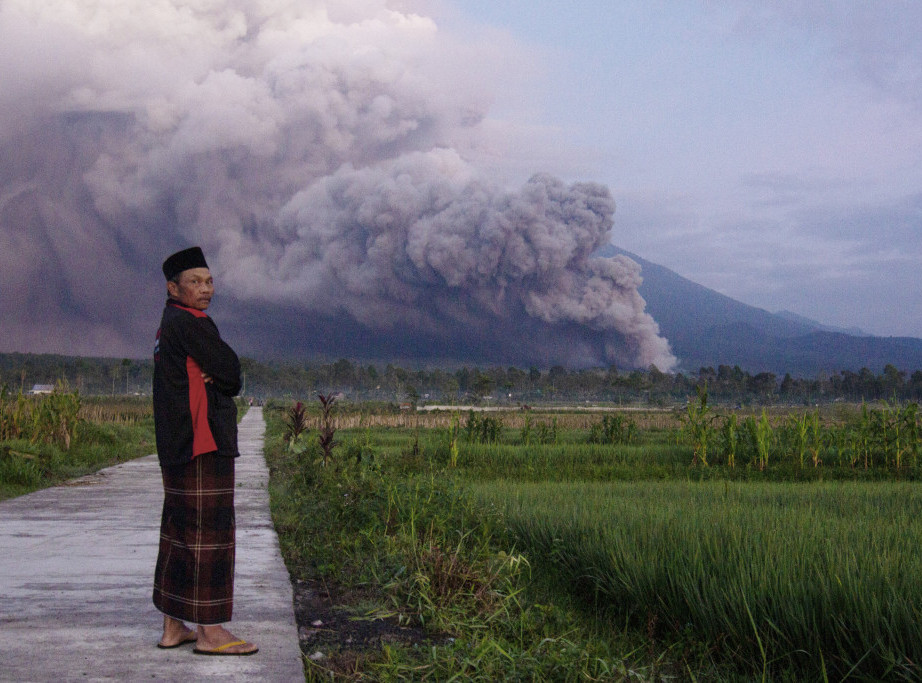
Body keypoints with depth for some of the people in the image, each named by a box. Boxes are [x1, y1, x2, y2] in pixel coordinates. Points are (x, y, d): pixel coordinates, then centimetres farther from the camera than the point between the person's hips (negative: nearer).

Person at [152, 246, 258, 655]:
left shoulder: (169, 326, 19)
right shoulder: (189, 324, -13)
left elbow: (226, 377, 17)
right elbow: (230, 371, -13)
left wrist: (213, 377, -3)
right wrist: (219, 377, 7)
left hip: (178, 447, 11)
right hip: (203, 443, -10)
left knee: (179, 530, 12)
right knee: (209, 531, -8)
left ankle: (174, 627, 17)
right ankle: (209, 631, -5)